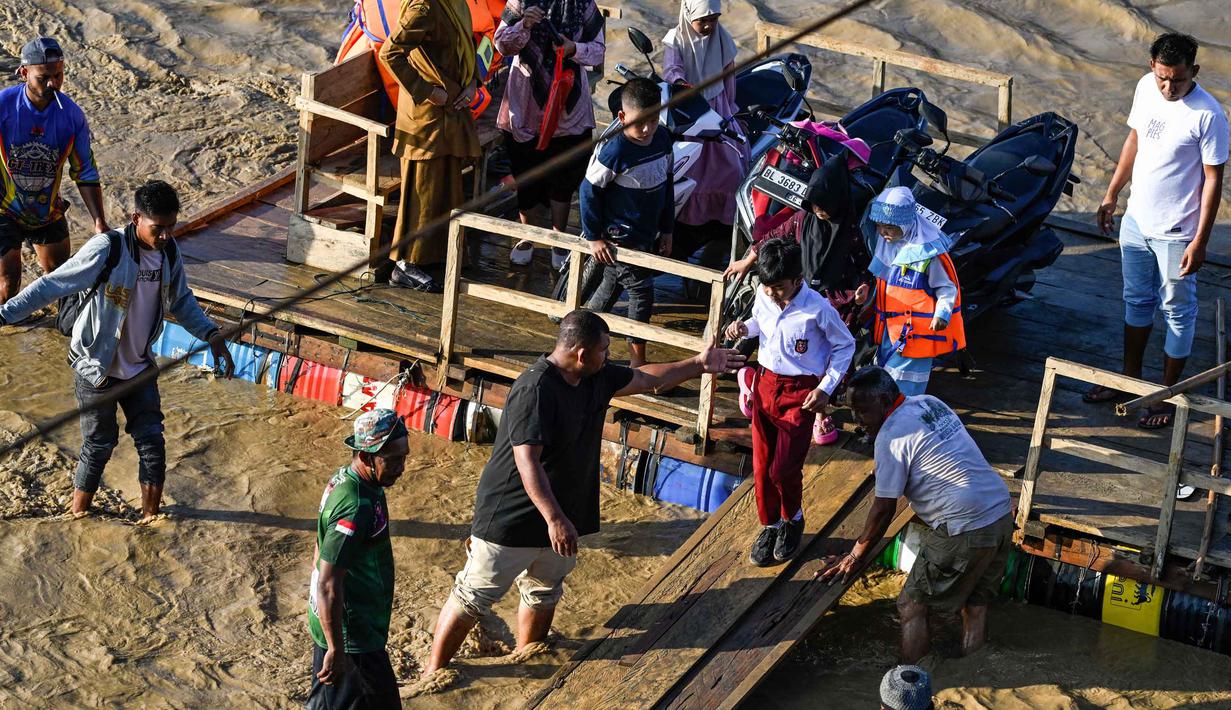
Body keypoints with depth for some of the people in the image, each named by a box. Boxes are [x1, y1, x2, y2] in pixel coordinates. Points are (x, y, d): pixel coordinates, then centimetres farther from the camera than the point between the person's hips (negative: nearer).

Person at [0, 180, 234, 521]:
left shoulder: (169, 252, -5)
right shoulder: (107, 249, -24)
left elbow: (181, 301, 12)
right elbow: (51, 286, -22)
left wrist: (212, 336, 2)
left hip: (139, 367, 5)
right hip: (96, 367, -5)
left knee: (152, 443, 5)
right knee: (99, 446, 5)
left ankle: (151, 518, 20)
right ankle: (79, 516, 25)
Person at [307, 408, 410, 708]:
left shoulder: (342, 480, 2)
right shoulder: (356, 507, -29)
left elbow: (321, 550, 16)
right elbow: (328, 585, -28)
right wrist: (336, 650, -23)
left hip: (330, 624, 10)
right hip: (352, 636, -9)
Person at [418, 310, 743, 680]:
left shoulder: (597, 378, -2)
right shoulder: (535, 391, -29)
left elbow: (648, 378, 17)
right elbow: (527, 461, -34)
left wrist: (699, 365, 18)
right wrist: (555, 519, -38)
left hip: (559, 515, 9)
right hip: (512, 517, -9)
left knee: (544, 594, 22)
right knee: (473, 597, 3)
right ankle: (434, 671, 15)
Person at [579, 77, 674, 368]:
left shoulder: (662, 139, -2)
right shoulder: (613, 150, -23)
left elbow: (667, 184, 11)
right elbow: (589, 190, -16)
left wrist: (667, 228, 14)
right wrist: (594, 237, -14)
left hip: (646, 234, 7)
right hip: (619, 238, -7)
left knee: (612, 284, 21)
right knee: (642, 291, -5)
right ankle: (638, 359, 9)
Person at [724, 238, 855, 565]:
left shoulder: (818, 309, -21)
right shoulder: (763, 296, -8)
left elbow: (845, 345, -6)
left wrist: (826, 388, -10)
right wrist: (744, 327, -7)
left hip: (800, 394, -5)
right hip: (765, 385, 5)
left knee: (784, 469, -6)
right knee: (762, 466, 9)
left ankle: (792, 520, 24)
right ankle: (770, 526, 29)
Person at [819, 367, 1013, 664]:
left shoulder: (891, 436, -12)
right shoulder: (929, 403, 13)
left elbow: (884, 510, -8)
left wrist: (855, 557, 3)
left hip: (964, 531, -9)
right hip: (1003, 515, 9)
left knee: (912, 606, 3)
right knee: (976, 604, 16)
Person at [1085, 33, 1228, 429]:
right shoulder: (1146, 88, -5)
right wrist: (1112, 194, 15)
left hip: (1175, 232, -7)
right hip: (1136, 219, 7)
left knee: (1177, 311, 9)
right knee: (1137, 300, 21)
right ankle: (1130, 378, 38)